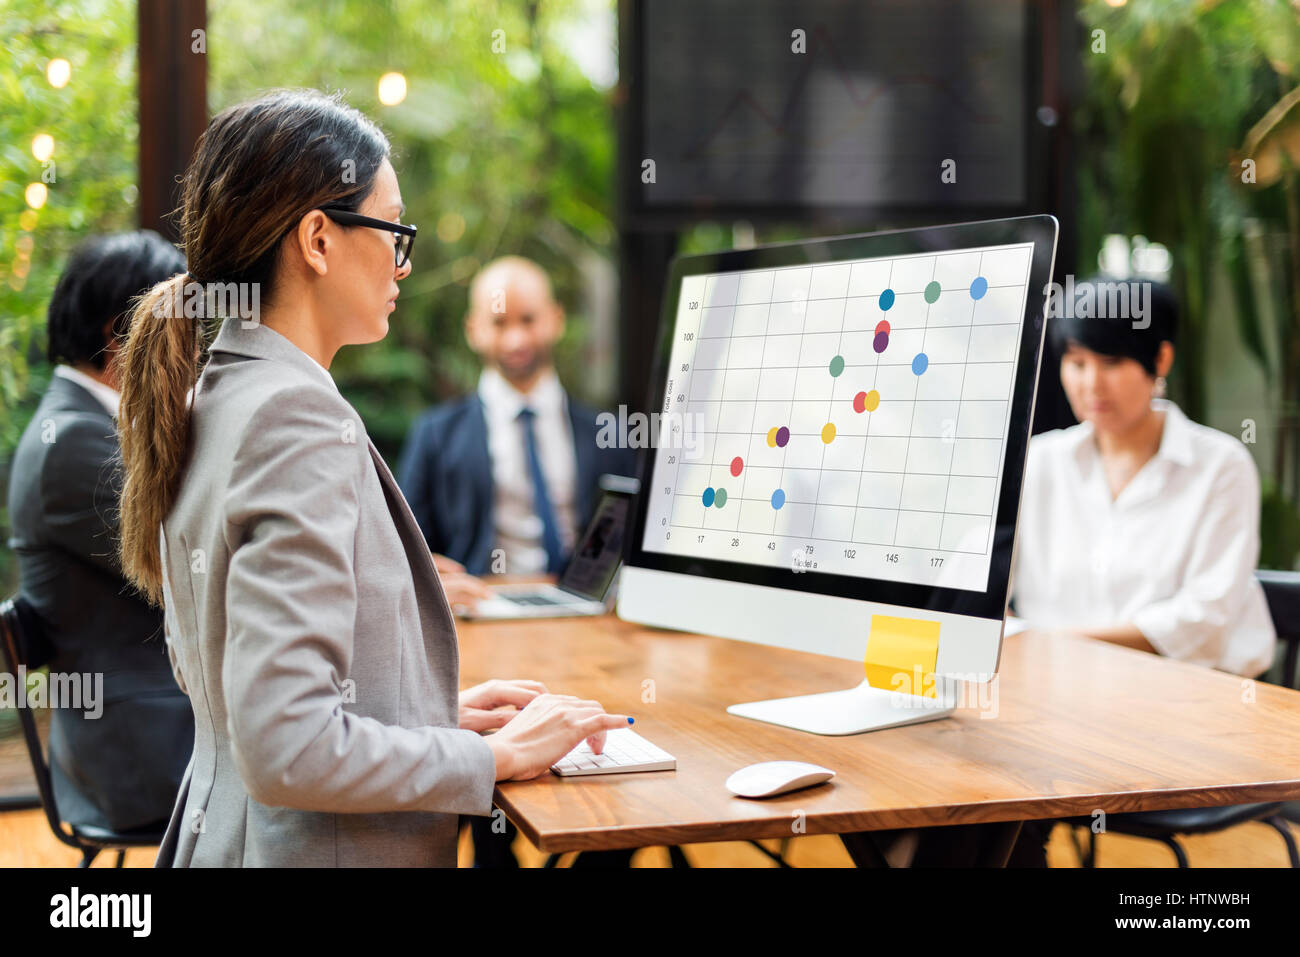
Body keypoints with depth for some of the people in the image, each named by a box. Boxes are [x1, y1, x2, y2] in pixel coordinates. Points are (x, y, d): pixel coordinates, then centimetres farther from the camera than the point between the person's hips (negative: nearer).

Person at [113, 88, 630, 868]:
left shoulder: (211, 399, 6)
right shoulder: (300, 421, -23)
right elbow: (284, 749, -28)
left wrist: (439, 712, 10)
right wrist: (494, 757, -16)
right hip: (311, 847, -9)